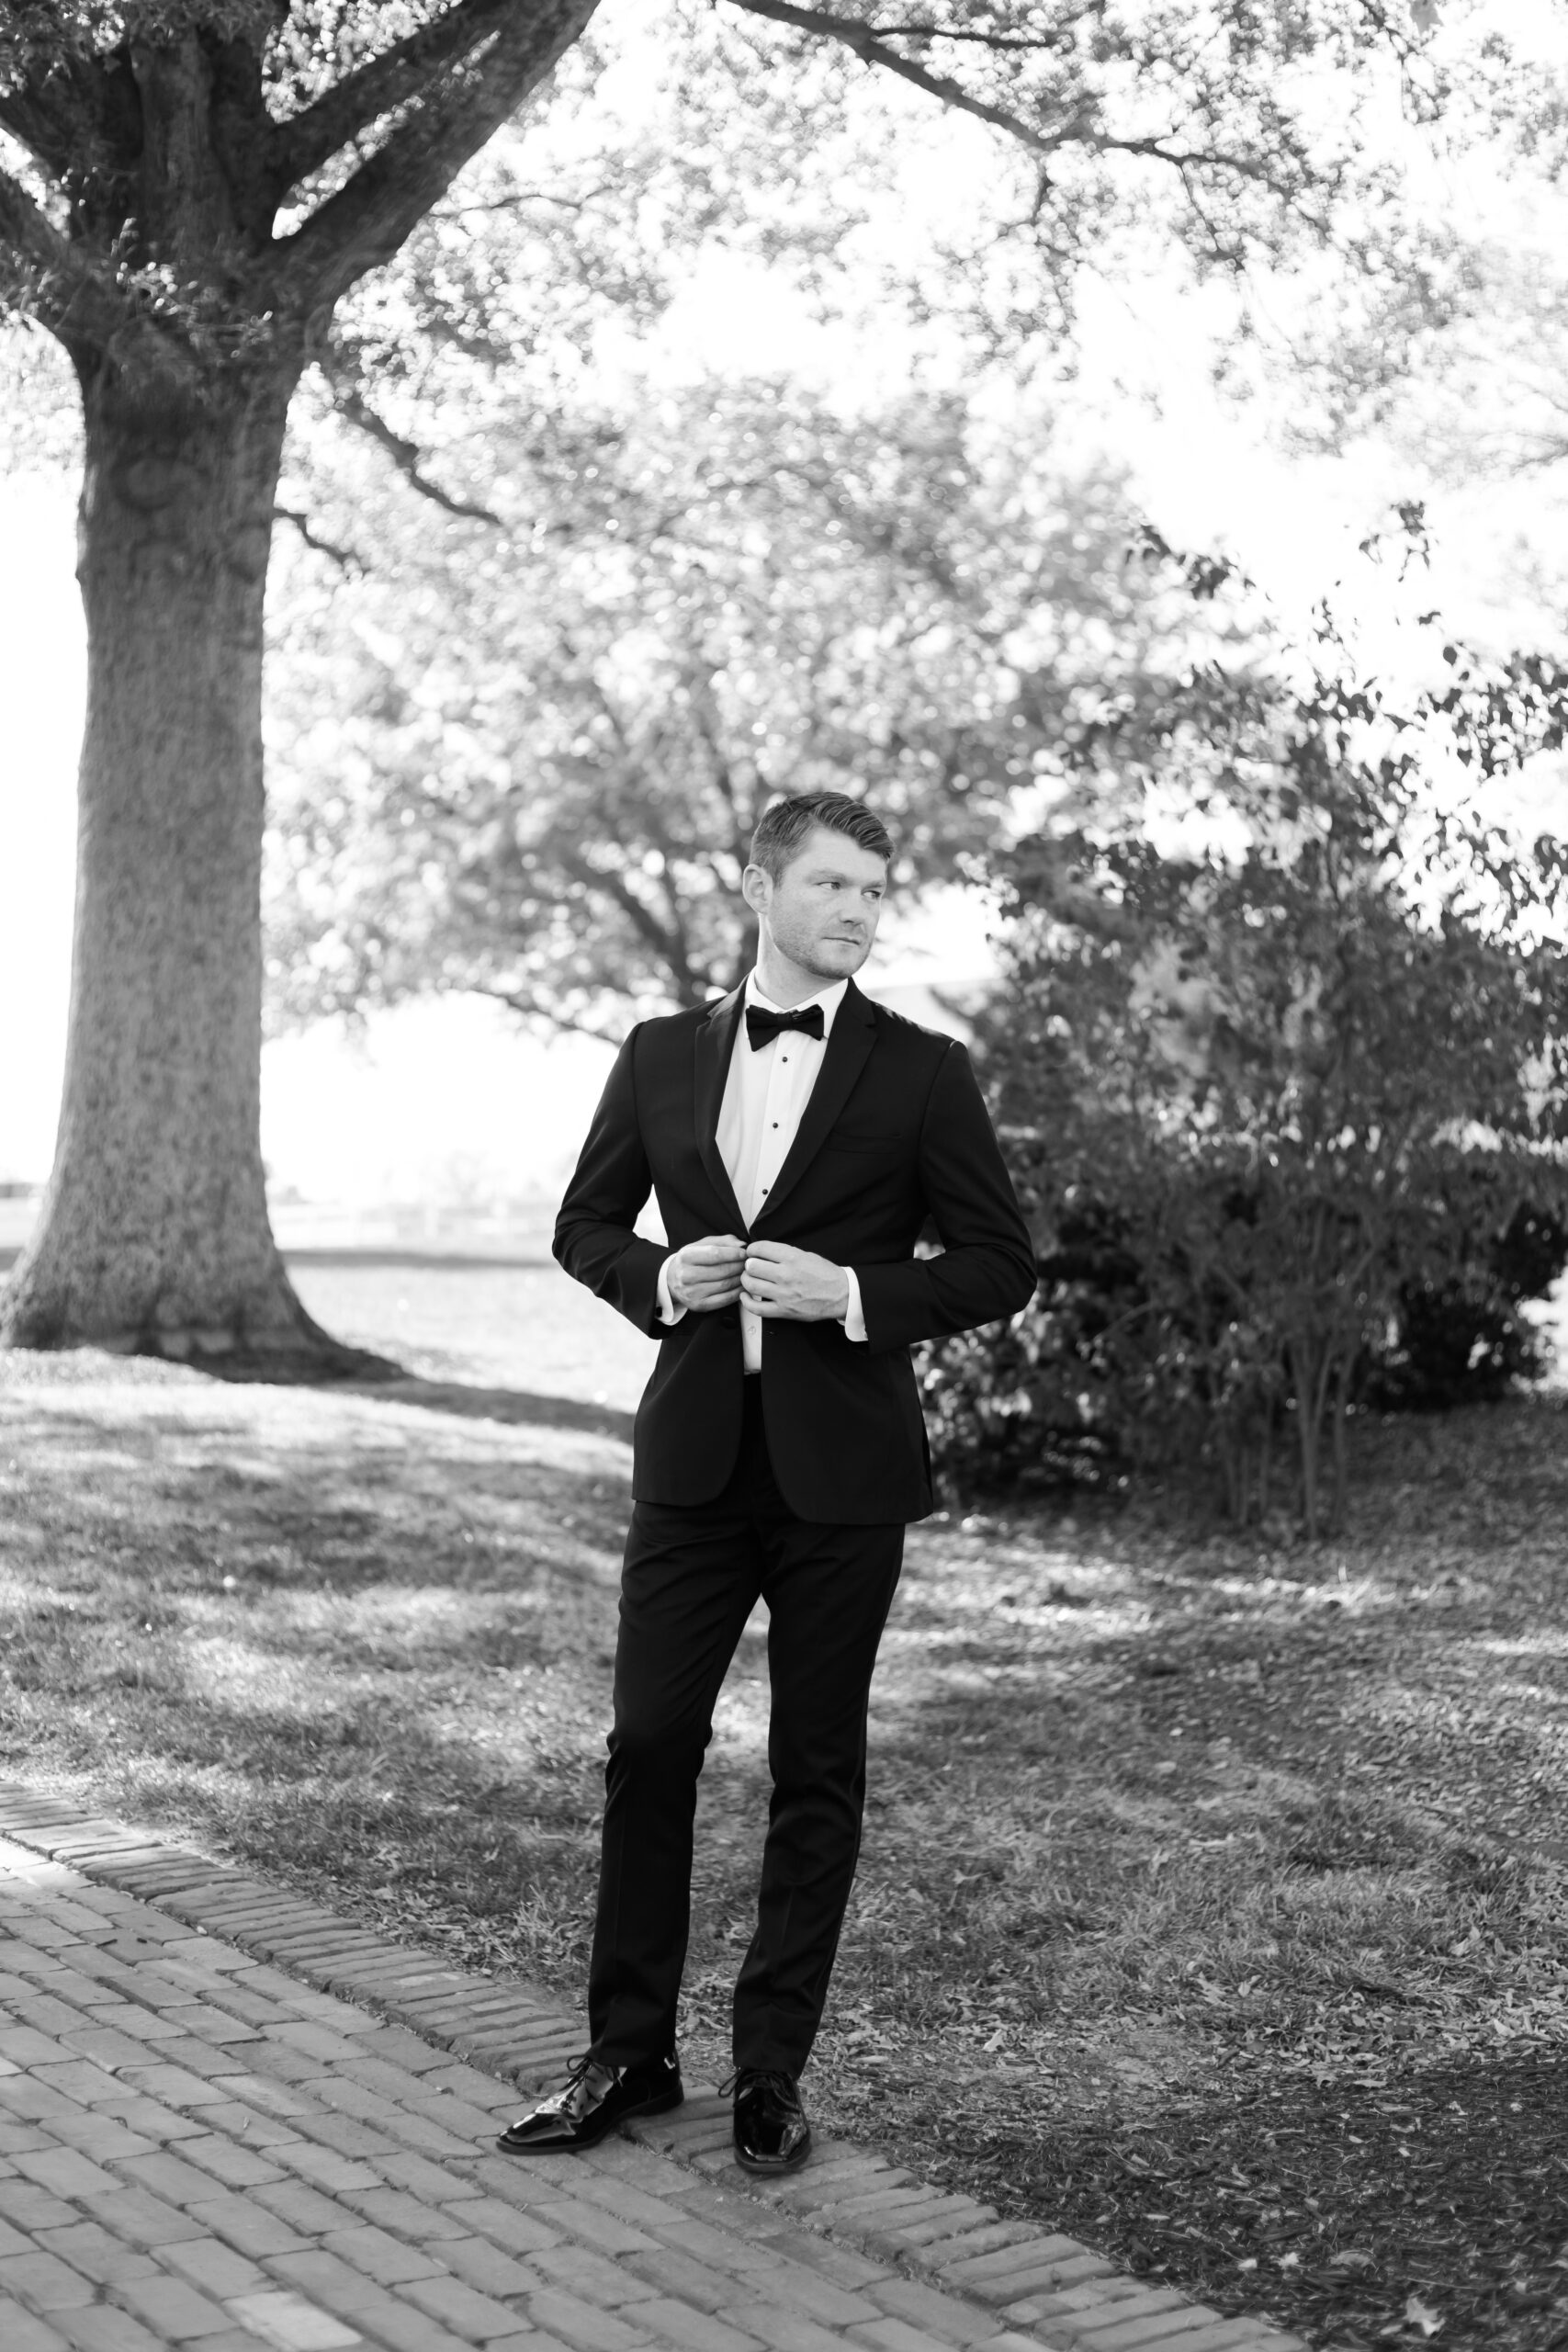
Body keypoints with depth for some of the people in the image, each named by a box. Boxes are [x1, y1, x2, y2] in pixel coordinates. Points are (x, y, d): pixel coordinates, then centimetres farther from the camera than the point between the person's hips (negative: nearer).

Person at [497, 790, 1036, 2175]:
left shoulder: (921, 1074, 0)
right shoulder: (661, 1058, 7)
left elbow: (1001, 1265, 0)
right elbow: (585, 1224, 16)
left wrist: (854, 1294, -15)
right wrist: (659, 1278, -5)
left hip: (839, 1468, -2)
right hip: (695, 1453, 2)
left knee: (818, 1772, 5)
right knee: (649, 1744, 2)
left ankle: (774, 2070, 17)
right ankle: (630, 2054, 16)